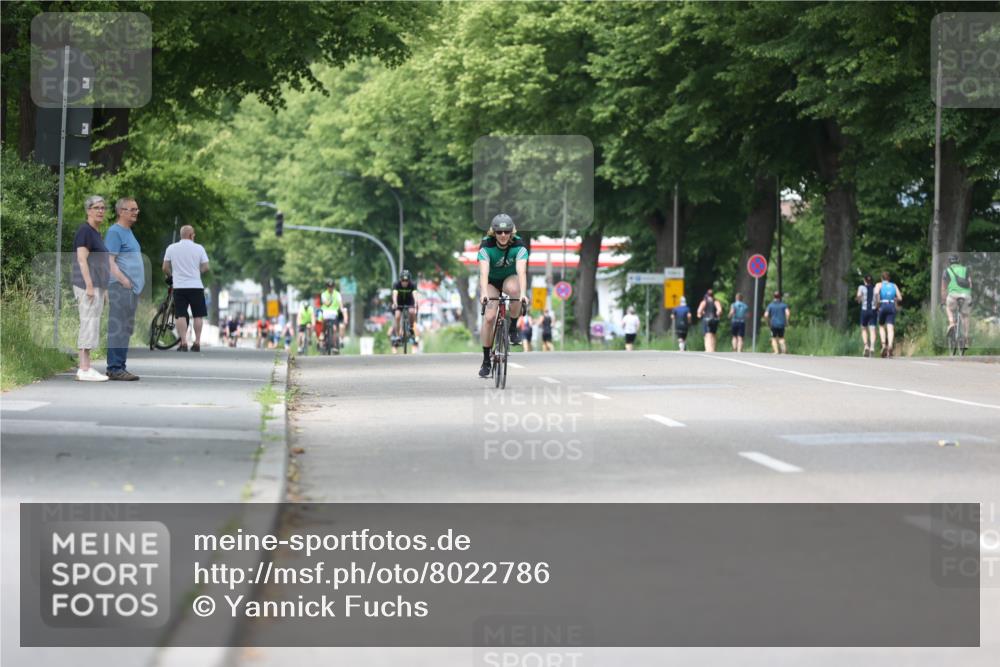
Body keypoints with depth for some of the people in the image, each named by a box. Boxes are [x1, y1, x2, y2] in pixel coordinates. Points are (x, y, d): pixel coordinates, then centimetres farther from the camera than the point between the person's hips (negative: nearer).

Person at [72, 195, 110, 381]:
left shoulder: (96, 233, 18)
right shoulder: (85, 230, -10)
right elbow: (82, 259, -17)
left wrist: (103, 289, 22)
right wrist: (89, 286, -22)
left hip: (97, 285, 10)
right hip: (87, 284, -10)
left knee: (91, 326, 9)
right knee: (88, 324, -10)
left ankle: (85, 368, 11)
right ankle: (85, 369, -10)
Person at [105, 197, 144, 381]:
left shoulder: (129, 231, 20)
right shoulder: (115, 232, -8)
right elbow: (109, 261, -16)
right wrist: (124, 280, -24)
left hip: (132, 288, 10)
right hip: (121, 288, -10)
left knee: (126, 329, 11)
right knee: (118, 329, -10)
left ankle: (120, 367, 14)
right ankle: (115, 368, -10)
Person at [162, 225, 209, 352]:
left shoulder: (171, 248, 2)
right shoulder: (199, 248, -1)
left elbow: (165, 268, 2)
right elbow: (206, 267, -1)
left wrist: (170, 275, 23)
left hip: (179, 287, 0)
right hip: (196, 286, 0)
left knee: (181, 315, -1)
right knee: (198, 315, 8)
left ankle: (183, 343, -10)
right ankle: (197, 343, 7)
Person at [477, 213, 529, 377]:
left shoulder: (519, 245, -25)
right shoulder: (486, 245, -26)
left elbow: (521, 271, -38)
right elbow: (484, 272, -38)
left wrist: (523, 294, -54)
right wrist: (484, 293, -55)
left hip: (510, 278, 0)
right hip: (491, 282, 0)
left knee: (513, 289, -37)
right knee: (489, 317, -19)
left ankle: (513, 328, -14)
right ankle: (486, 361, -6)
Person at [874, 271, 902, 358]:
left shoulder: (880, 285, 9)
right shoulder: (894, 286, 17)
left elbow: (876, 292, -13)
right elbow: (900, 298, 10)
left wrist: (877, 303, -1)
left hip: (882, 306, -1)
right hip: (892, 307, 1)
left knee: (881, 326, 16)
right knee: (890, 328, -8)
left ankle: (884, 345, -5)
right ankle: (890, 346, -31)